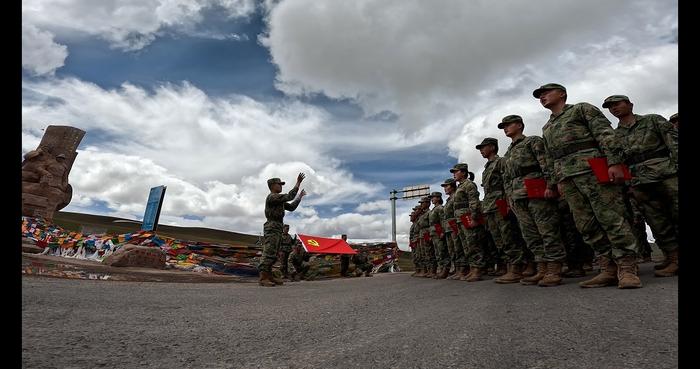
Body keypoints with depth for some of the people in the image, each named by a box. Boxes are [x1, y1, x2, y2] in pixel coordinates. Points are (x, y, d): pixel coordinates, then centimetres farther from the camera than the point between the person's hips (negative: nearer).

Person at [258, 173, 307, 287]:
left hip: (277, 229, 10)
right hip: (272, 228, -10)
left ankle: (269, 276, 13)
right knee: (269, 253, -14)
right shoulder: (272, 197, -9)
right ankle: (263, 278, -14)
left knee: (273, 254, 10)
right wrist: (298, 183, -17)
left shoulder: (279, 200, 23)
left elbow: (291, 207, 25)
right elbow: (289, 197, -20)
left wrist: (300, 197, 24)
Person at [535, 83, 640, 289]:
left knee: (611, 218, -10)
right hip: (566, 177, 6)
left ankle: (627, 269, -5)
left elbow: (606, 133, -2)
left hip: (591, 169, -6)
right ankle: (609, 270, 3)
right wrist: (559, 180, 16)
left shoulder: (582, 109, 10)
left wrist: (614, 162, -15)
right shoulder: (547, 128, 28)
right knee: (586, 225, 0)